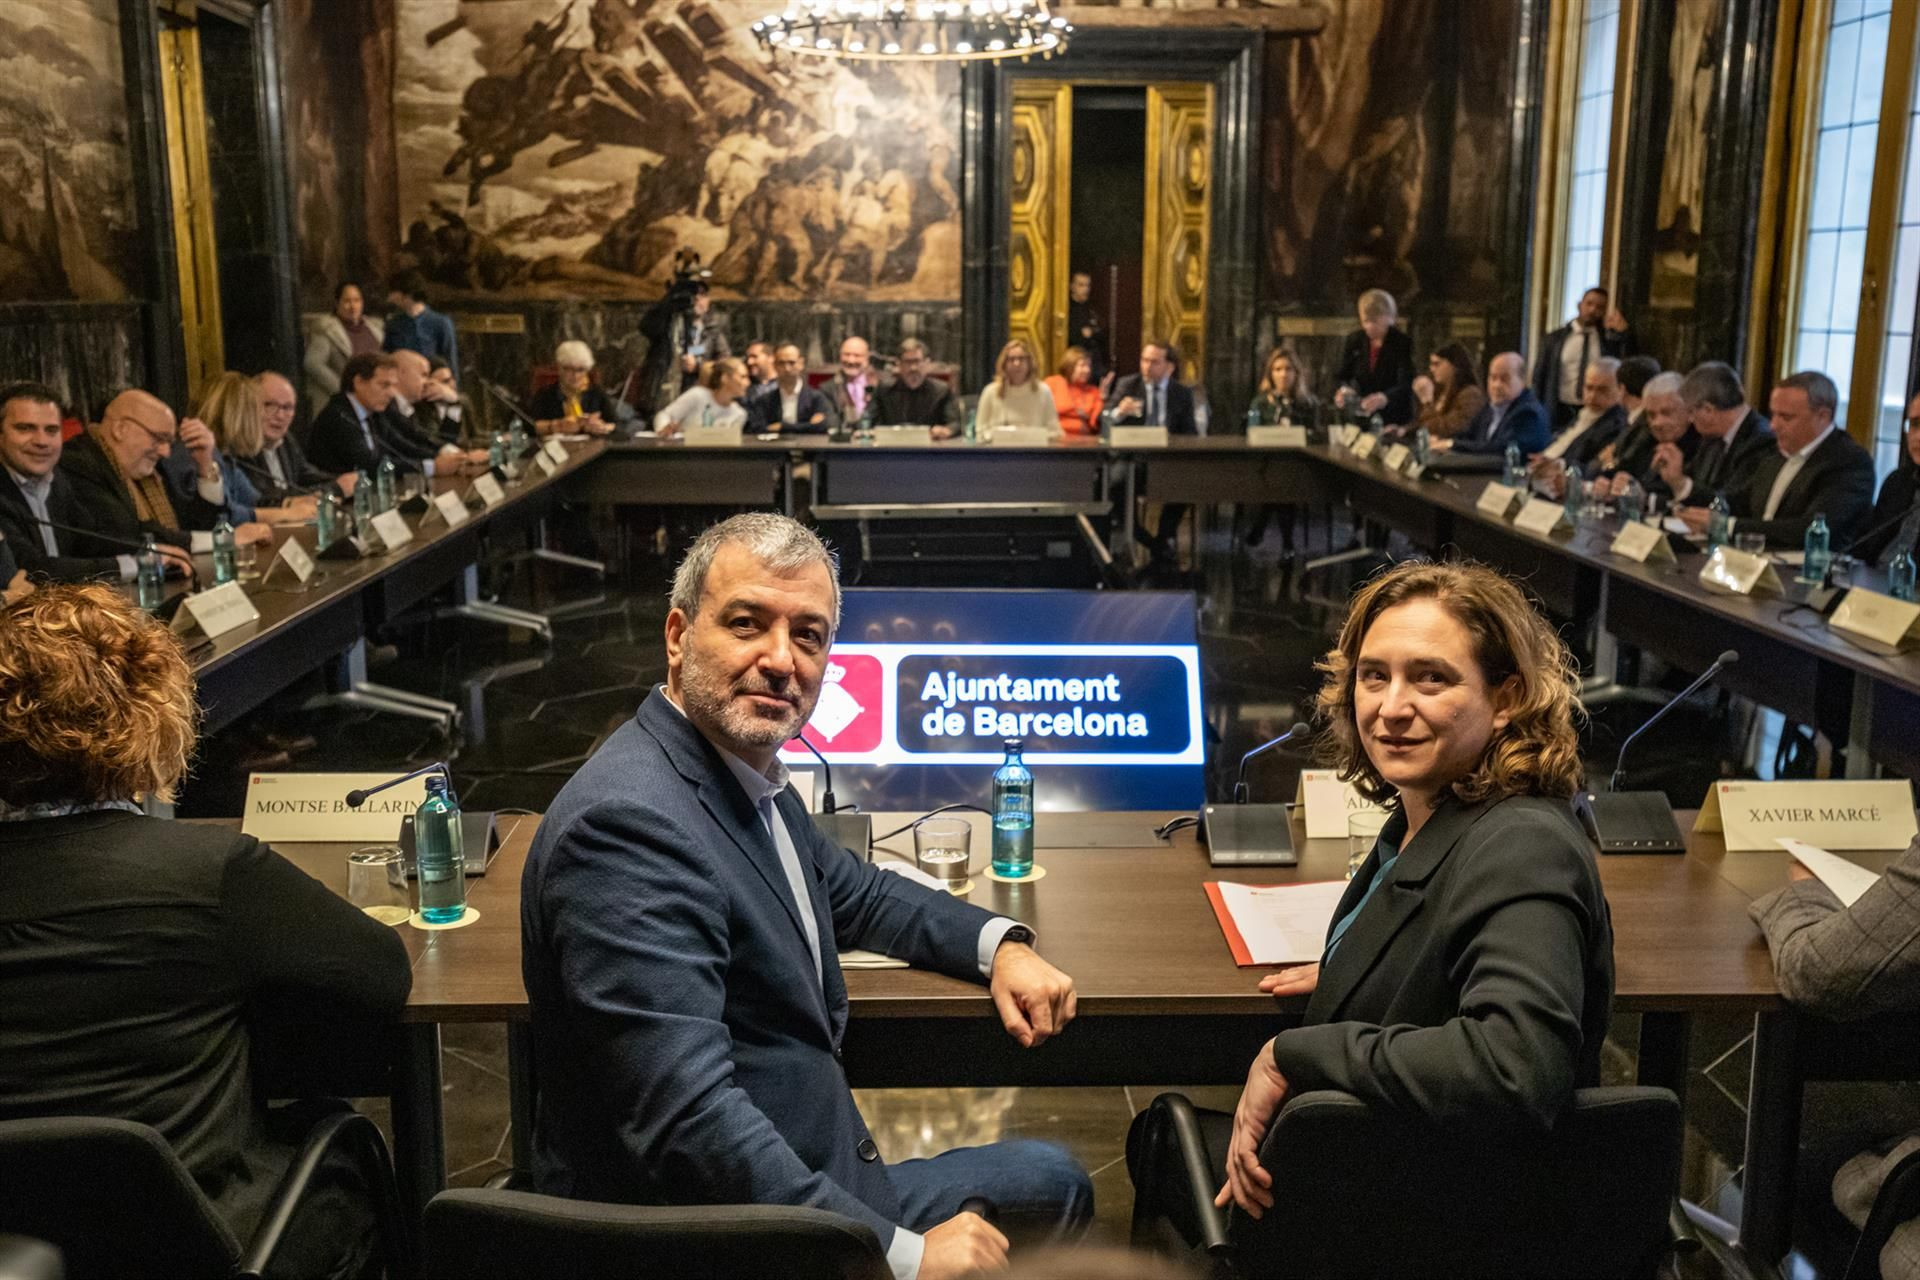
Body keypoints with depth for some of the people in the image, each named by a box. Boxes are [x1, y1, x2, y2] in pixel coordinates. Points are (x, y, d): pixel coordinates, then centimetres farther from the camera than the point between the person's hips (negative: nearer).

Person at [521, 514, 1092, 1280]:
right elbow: (690, 1121, -32)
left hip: (813, 1172, 9)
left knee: (1052, 1181, 21)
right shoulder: (629, 822, -27)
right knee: (1048, 1186, -1)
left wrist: (1000, 944, 3)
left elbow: (854, 895, 20)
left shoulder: (750, 772, 2)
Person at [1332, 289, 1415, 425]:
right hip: (1361, 418, 3)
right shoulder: (1354, 340, 3)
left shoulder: (1402, 342, -8)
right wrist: (1343, 391, -19)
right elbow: (1341, 376, 6)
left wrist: (1385, 398, -40)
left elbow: (1406, 385, -19)